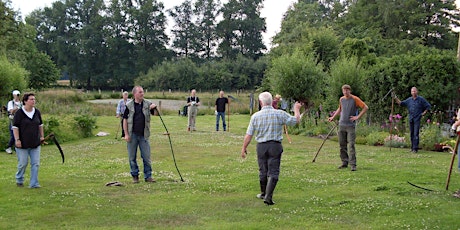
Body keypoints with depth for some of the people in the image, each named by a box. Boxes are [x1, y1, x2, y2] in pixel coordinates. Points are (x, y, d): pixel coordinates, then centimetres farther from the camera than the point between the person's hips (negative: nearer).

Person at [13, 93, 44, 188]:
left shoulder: (37, 112, 6)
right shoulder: (19, 113, -9)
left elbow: (40, 125, 17)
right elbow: (15, 127, -10)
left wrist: (42, 136, 15)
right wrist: (17, 140, -15)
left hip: (35, 143, 4)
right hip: (23, 144, -4)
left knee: (35, 164, 0)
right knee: (23, 164, 5)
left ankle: (34, 183, 6)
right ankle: (19, 180, 28)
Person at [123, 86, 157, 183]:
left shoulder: (147, 104, 3)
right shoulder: (129, 105, -1)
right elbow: (125, 119, 1)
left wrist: (155, 108, -18)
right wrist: (126, 134, -5)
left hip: (144, 135, 1)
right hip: (132, 135, -1)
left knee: (146, 157, 3)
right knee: (132, 157, 7)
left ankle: (148, 176, 14)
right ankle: (135, 176, 20)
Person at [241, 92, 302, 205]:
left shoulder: (255, 116, -5)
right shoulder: (280, 114, -7)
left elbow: (249, 134, -2)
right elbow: (296, 120, 4)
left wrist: (244, 148, 8)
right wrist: (296, 109, 23)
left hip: (261, 146, 2)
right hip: (275, 146, -2)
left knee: (263, 171, 16)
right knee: (273, 172, 1)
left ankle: (263, 194, 33)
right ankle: (268, 196, -11)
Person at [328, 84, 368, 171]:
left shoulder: (355, 99, -6)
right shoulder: (341, 99, 11)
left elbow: (365, 107, -7)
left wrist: (357, 117, -11)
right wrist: (333, 117, 23)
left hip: (351, 126, -5)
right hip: (341, 125, 5)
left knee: (351, 145, -10)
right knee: (342, 145, 7)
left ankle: (353, 165, -9)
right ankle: (344, 162, 17)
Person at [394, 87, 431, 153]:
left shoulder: (421, 99, -2)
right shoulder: (409, 100, 8)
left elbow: (428, 106, 4)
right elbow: (401, 103, 10)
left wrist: (424, 113, -3)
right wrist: (395, 98, -2)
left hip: (417, 119, -4)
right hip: (411, 119, 4)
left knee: (416, 134, -10)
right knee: (412, 134, 9)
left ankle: (415, 148, -10)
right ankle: (412, 147, 17)